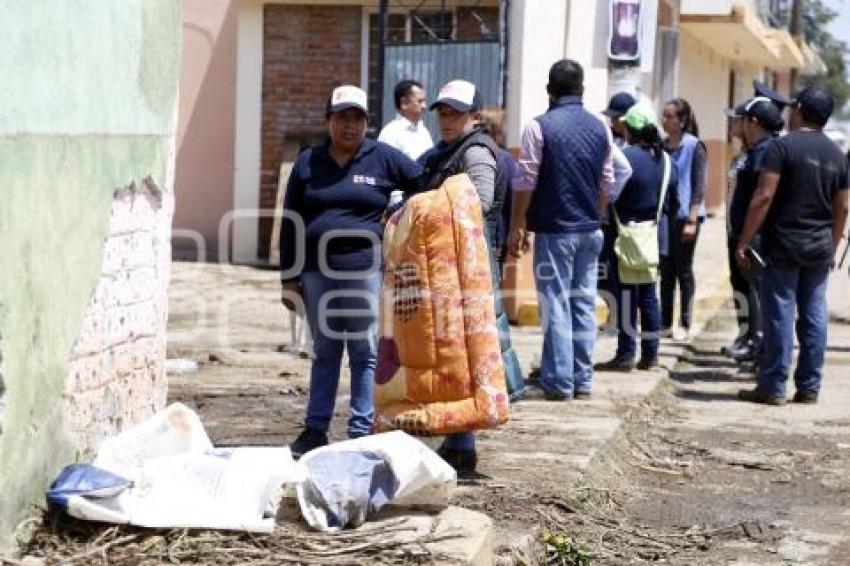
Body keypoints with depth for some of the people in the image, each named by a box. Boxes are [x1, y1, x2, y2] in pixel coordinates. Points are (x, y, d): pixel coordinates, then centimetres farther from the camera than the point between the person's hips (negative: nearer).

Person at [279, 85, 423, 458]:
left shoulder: (384, 159, 2)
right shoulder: (307, 163, 9)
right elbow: (290, 223, 10)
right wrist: (289, 278, 6)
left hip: (365, 270, -2)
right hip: (317, 274, 3)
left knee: (366, 353, 1)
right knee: (324, 353, 11)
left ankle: (362, 431, 7)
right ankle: (315, 429, 17)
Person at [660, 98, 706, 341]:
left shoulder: (694, 147, -7)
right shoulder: (661, 146, 7)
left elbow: (699, 186, -9)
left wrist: (692, 220, -14)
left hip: (684, 216, -5)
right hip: (663, 215, 5)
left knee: (683, 270, 2)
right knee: (665, 270, 8)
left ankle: (685, 325, 9)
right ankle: (665, 322, 16)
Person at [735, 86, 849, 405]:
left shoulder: (782, 146, -9)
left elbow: (764, 197, -15)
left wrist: (744, 242, -11)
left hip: (783, 246, -5)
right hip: (820, 248, 6)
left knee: (779, 316, -2)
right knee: (814, 317, 8)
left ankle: (773, 388, 1)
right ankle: (809, 388, 12)